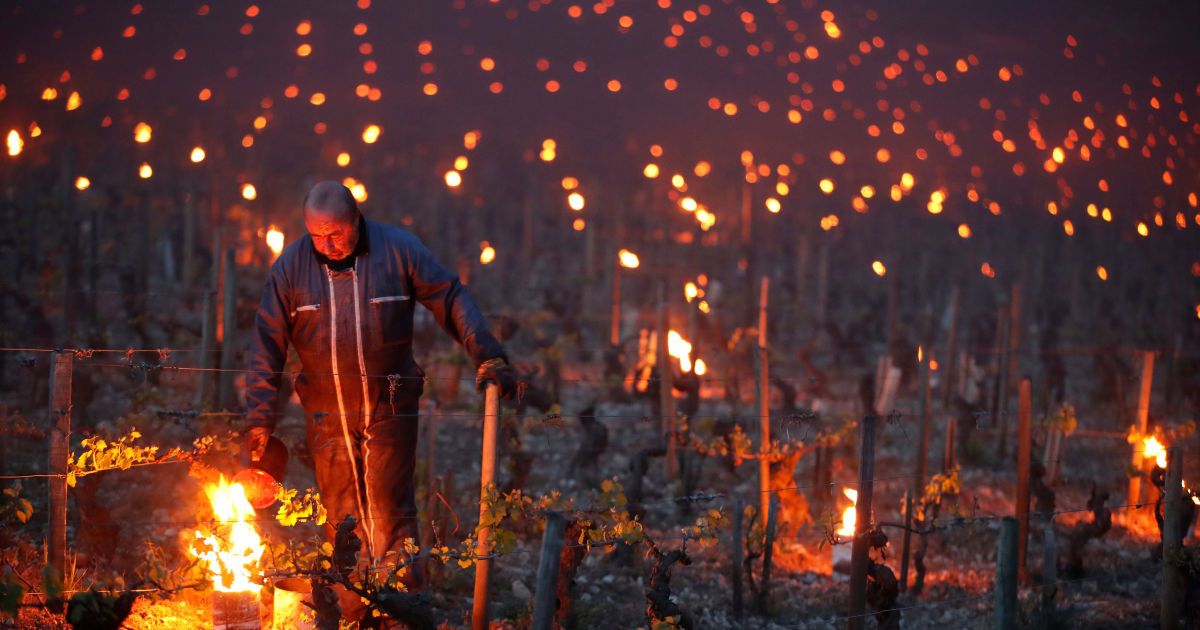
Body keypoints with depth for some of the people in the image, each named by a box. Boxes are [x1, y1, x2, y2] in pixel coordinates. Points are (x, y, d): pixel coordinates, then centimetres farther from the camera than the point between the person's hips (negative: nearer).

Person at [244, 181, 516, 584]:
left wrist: (488, 357, -11)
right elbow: (267, 346, 0)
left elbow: (452, 301, -2)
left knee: (390, 515, -1)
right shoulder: (291, 266, -3)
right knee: (341, 518, 8)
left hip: (389, 408, -2)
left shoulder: (400, 250, -7)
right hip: (327, 414, 2)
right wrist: (259, 419, -3)